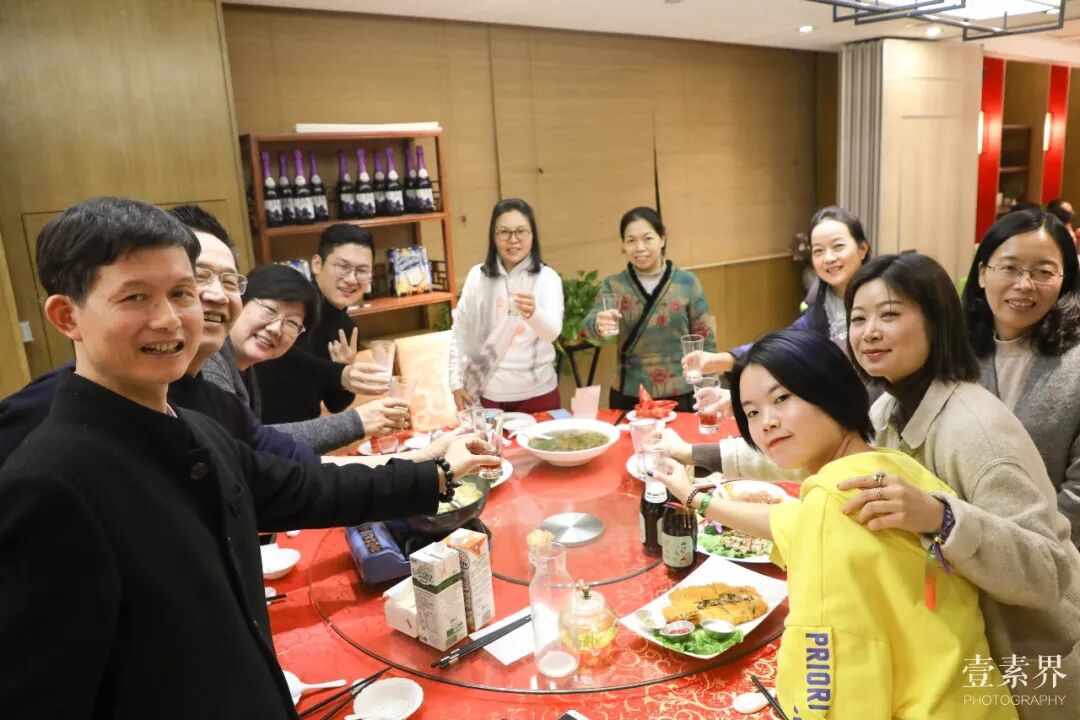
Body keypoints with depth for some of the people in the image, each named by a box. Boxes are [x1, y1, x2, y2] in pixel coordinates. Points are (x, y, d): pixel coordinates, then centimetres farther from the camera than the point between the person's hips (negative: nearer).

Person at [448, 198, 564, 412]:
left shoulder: (547, 277, -6)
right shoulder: (477, 276, -2)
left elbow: (552, 332, -20)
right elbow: (460, 332, 4)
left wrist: (533, 312, -41)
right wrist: (456, 382, 0)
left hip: (537, 393, -1)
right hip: (487, 393, 1)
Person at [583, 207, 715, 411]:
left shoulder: (687, 282, -2)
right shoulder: (613, 285, 0)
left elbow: (706, 341, 2)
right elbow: (590, 323, -16)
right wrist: (599, 325, -39)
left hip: (680, 396, -1)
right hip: (628, 398, 1)